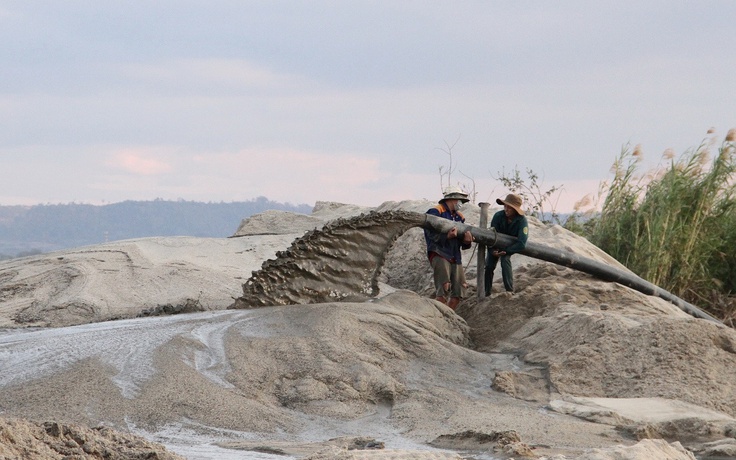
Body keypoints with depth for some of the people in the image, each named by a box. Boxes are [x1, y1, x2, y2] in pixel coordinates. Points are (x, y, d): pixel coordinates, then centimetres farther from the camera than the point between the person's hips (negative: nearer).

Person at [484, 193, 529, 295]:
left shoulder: (522, 220, -33)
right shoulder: (498, 216, -28)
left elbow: (521, 243, -38)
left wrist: (505, 250, -41)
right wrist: (492, 250, -36)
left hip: (511, 245, -2)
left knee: (505, 259, -28)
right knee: (489, 264, -9)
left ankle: (510, 290, -23)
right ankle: (486, 291, 9)